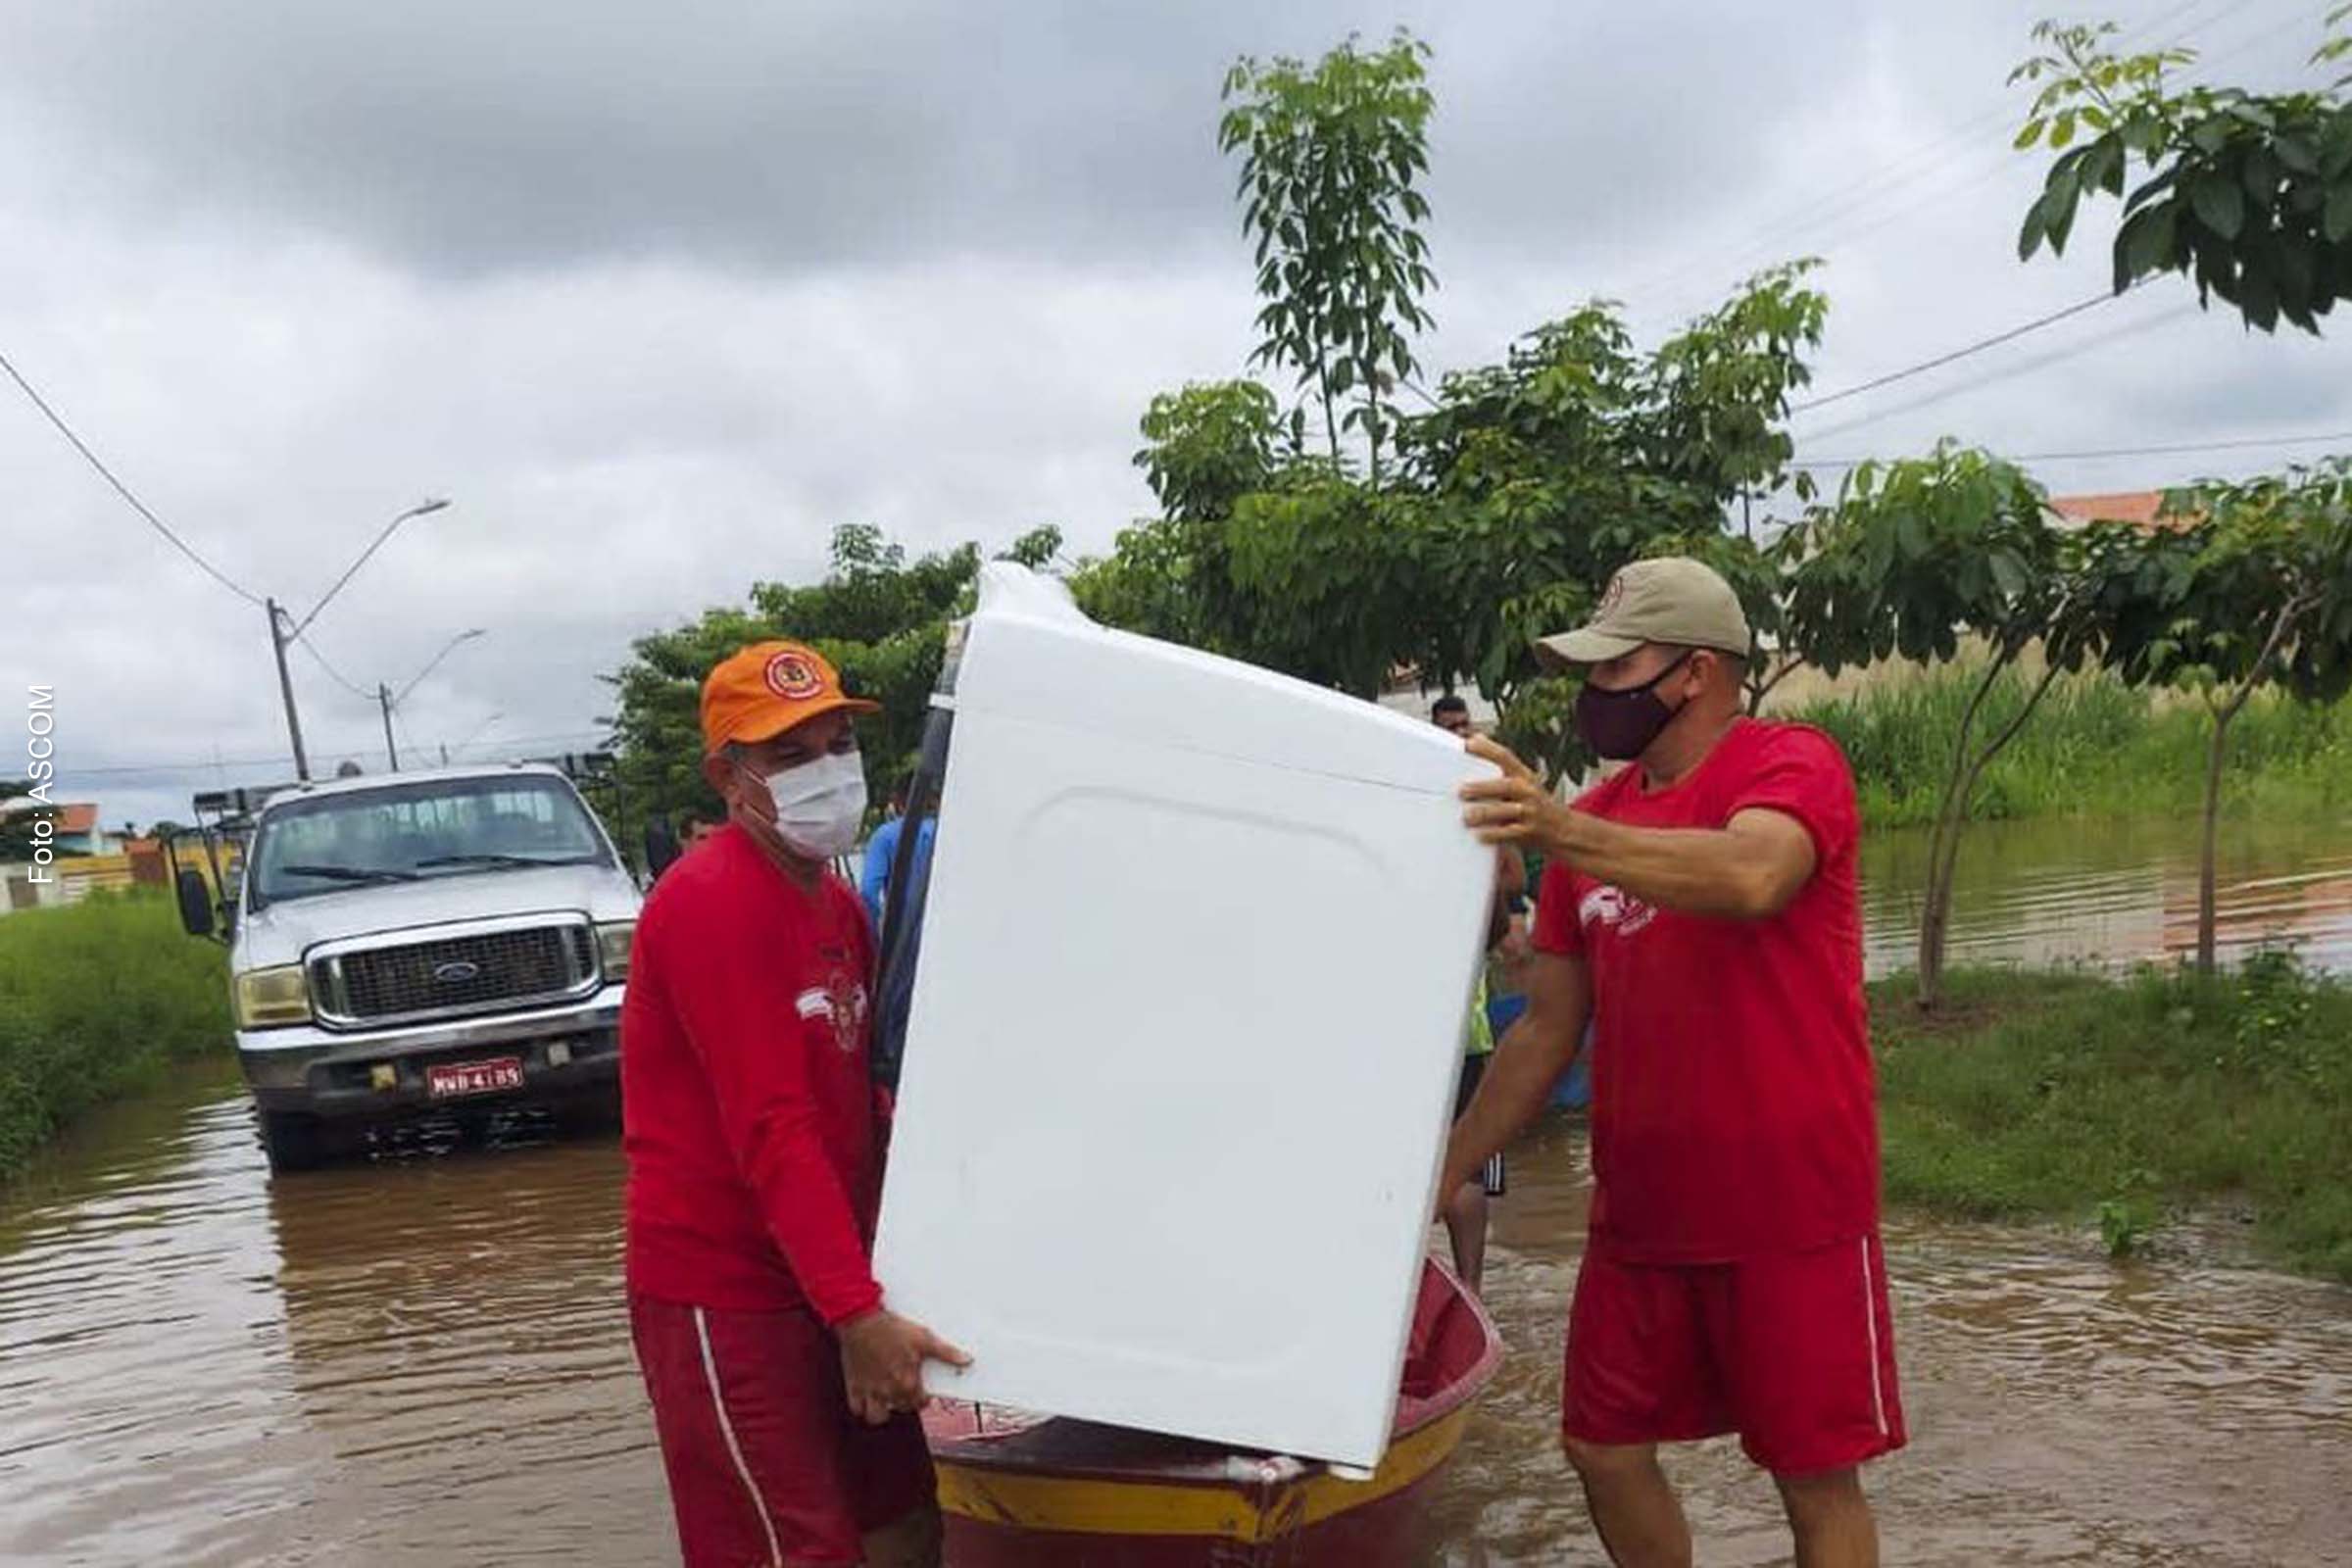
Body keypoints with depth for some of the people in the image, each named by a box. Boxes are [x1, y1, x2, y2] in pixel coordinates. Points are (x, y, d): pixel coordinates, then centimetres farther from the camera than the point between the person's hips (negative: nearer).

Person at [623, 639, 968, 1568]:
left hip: (824, 1280, 9)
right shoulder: (711, 903, -19)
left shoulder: (836, 904, 12)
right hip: (721, 1292, -9)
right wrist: (856, 1313, -29)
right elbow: (772, 1133, -25)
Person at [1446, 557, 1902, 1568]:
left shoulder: (1792, 765, -8)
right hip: (1637, 1214, 6)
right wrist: (1445, 1172, 11)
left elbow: (1749, 878, -32)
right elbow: (1547, 1030, 14)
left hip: (1790, 1213, -6)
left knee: (1817, 1478, 5)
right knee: (1604, 1452, 11)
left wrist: (1565, 833, -44)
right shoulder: (1597, 821, 10)